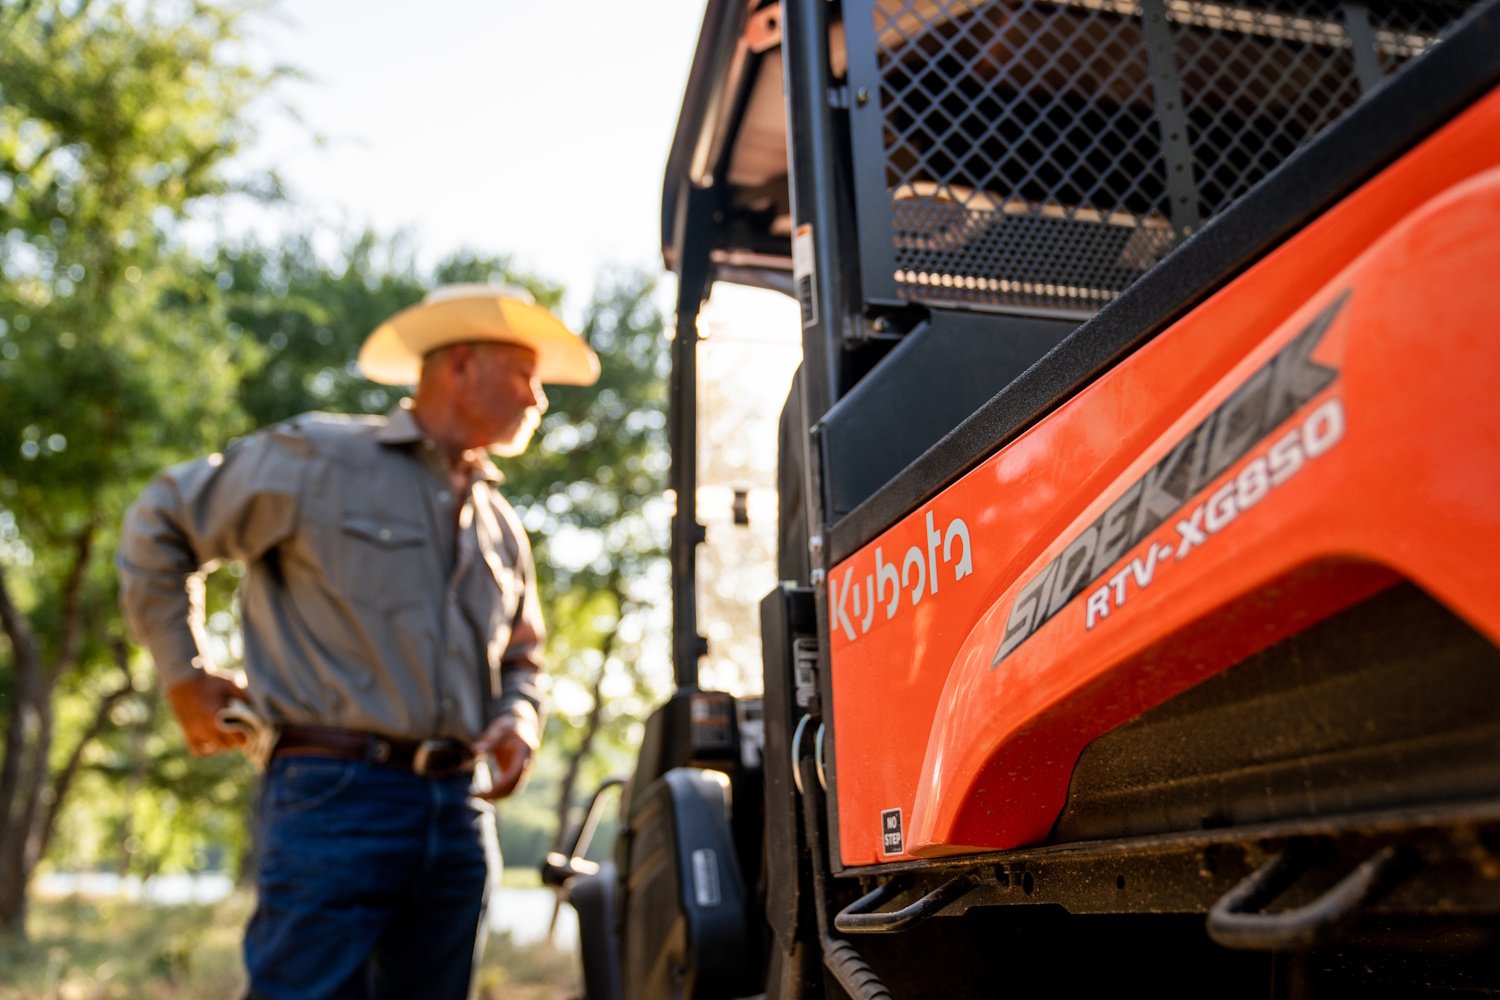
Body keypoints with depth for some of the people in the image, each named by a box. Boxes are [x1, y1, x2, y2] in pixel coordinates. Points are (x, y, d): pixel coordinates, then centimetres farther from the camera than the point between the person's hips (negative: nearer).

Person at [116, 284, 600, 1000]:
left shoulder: (501, 525, 18)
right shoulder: (320, 458, -1)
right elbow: (159, 526, 6)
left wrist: (518, 720, 8)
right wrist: (185, 673, 5)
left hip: (457, 808, 6)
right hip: (335, 798, -6)